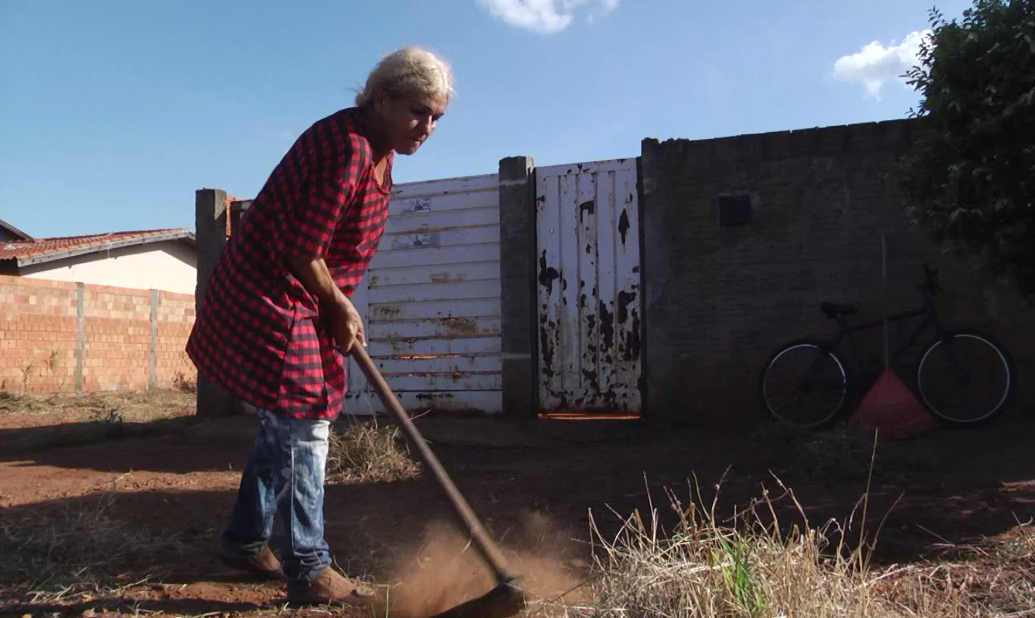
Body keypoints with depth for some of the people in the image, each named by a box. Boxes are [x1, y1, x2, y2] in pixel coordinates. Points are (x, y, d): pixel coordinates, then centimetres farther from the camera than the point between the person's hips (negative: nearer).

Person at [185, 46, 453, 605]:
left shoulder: (378, 151, 7)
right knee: (302, 428, -5)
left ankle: (244, 541, 34)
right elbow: (302, 251, -24)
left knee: (285, 424, 17)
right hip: (270, 298, -10)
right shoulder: (347, 148, -25)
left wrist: (339, 310, 11)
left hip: (297, 301, 10)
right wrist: (340, 309, -11)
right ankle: (308, 571, 8)